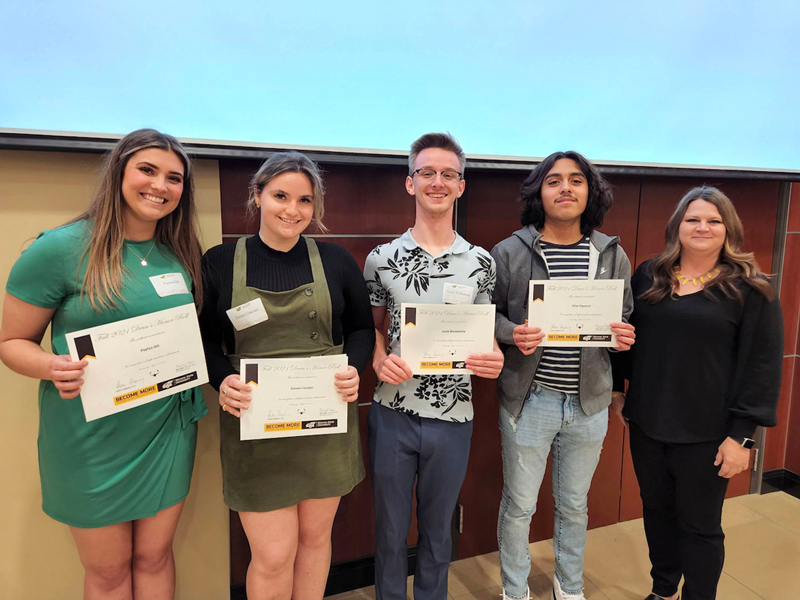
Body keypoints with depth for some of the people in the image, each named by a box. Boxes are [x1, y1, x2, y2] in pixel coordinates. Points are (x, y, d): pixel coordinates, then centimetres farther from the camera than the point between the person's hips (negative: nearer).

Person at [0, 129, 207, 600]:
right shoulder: (60, 249, -13)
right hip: (91, 438, -3)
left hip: (169, 431, 4)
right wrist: (53, 367, -25)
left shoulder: (181, 254, 1)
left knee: (154, 557, 19)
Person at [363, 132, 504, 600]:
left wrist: (494, 361, -14)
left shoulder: (481, 262, 0)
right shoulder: (382, 258, -3)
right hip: (393, 414, 0)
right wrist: (380, 361, -13)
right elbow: (371, 326, 6)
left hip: (453, 417, 1)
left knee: (438, 528, 19)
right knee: (391, 528, 16)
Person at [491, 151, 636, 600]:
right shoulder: (509, 252, -6)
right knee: (519, 505, 11)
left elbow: (626, 318, 12)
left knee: (574, 505, 21)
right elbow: (488, 314, -1)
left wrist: (624, 336, -10)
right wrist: (513, 334, -21)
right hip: (529, 399, -3)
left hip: (589, 402, 3)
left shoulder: (613, 255, 4)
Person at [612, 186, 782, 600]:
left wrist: (742, 435, -11)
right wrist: (618, 389, 12)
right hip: (647, 425, 4)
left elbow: (762, 367, -8)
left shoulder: (750, 289, -6)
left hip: (706, 435, -4)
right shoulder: (648, 276, 4)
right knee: (657, 511, 18)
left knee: (700, 526, 9)